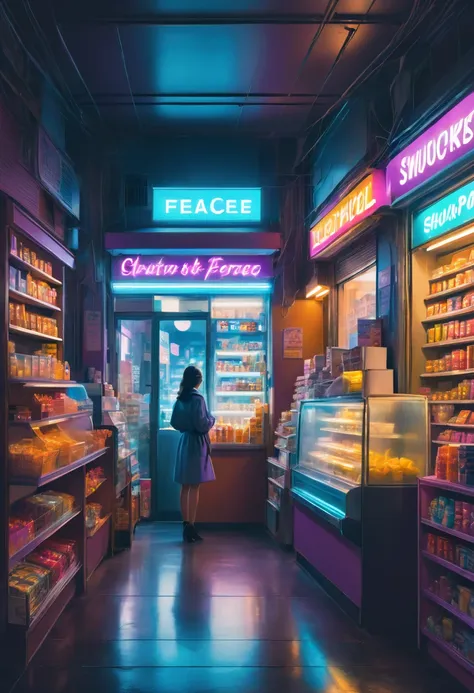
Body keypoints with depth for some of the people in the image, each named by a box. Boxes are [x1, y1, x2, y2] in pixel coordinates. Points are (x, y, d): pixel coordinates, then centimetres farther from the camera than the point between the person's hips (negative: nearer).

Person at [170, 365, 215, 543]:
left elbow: (174, 422, 14)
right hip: (196, 444, -7)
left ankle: (186, 525, 15)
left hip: (184, 442, 7)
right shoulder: (197, 398, -14)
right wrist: (212, 419, 0)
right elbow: (202, 424, -19)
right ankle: (190, 527, -3)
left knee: (185, 487, 10)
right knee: (194, 487, -4)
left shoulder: (180, 398, 9)